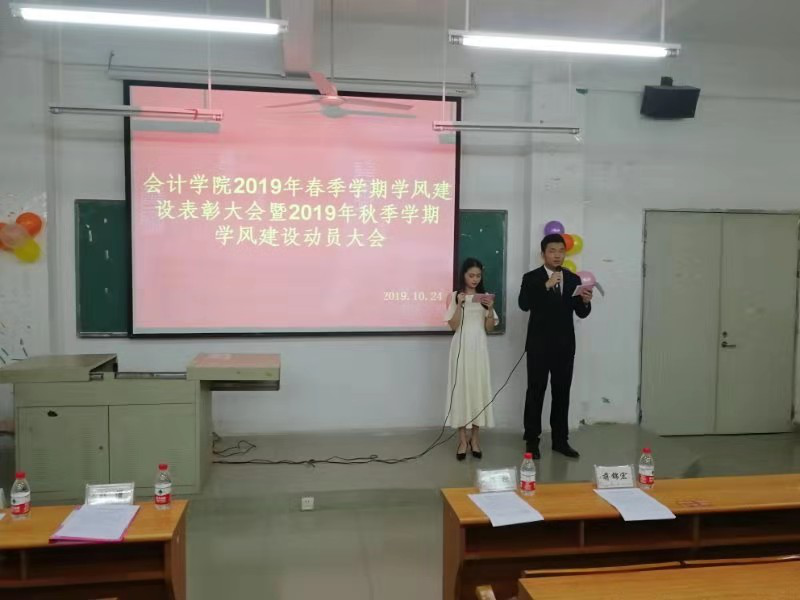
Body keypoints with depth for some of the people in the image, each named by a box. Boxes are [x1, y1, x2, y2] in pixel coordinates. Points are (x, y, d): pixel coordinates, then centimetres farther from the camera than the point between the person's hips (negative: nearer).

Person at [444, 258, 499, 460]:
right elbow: (453, 326, -6)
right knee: (461, 388, -1)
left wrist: (490, 309, -10)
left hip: (479, 347, 3)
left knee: (479, 388, 3)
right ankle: (463, 439, 7)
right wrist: (459, 305, -17)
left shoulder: (485, 297, 8)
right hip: (461, 347, -2)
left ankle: (475, 438, 14)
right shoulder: (455, 296, 0)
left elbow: (489, 328, 5)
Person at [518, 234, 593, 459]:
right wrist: (547, 286, -26)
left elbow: (581, 313, 6)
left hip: (565, 346, 4)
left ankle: (560, 440, 20)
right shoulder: (532, 278, -4)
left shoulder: (573, 279, 7)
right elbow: (524, 304, -20)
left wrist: (586, 301, -17)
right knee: (536, 392, 2)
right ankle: (532, 440, 12)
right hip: (539, 345, -4)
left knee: (562, 392, 10)